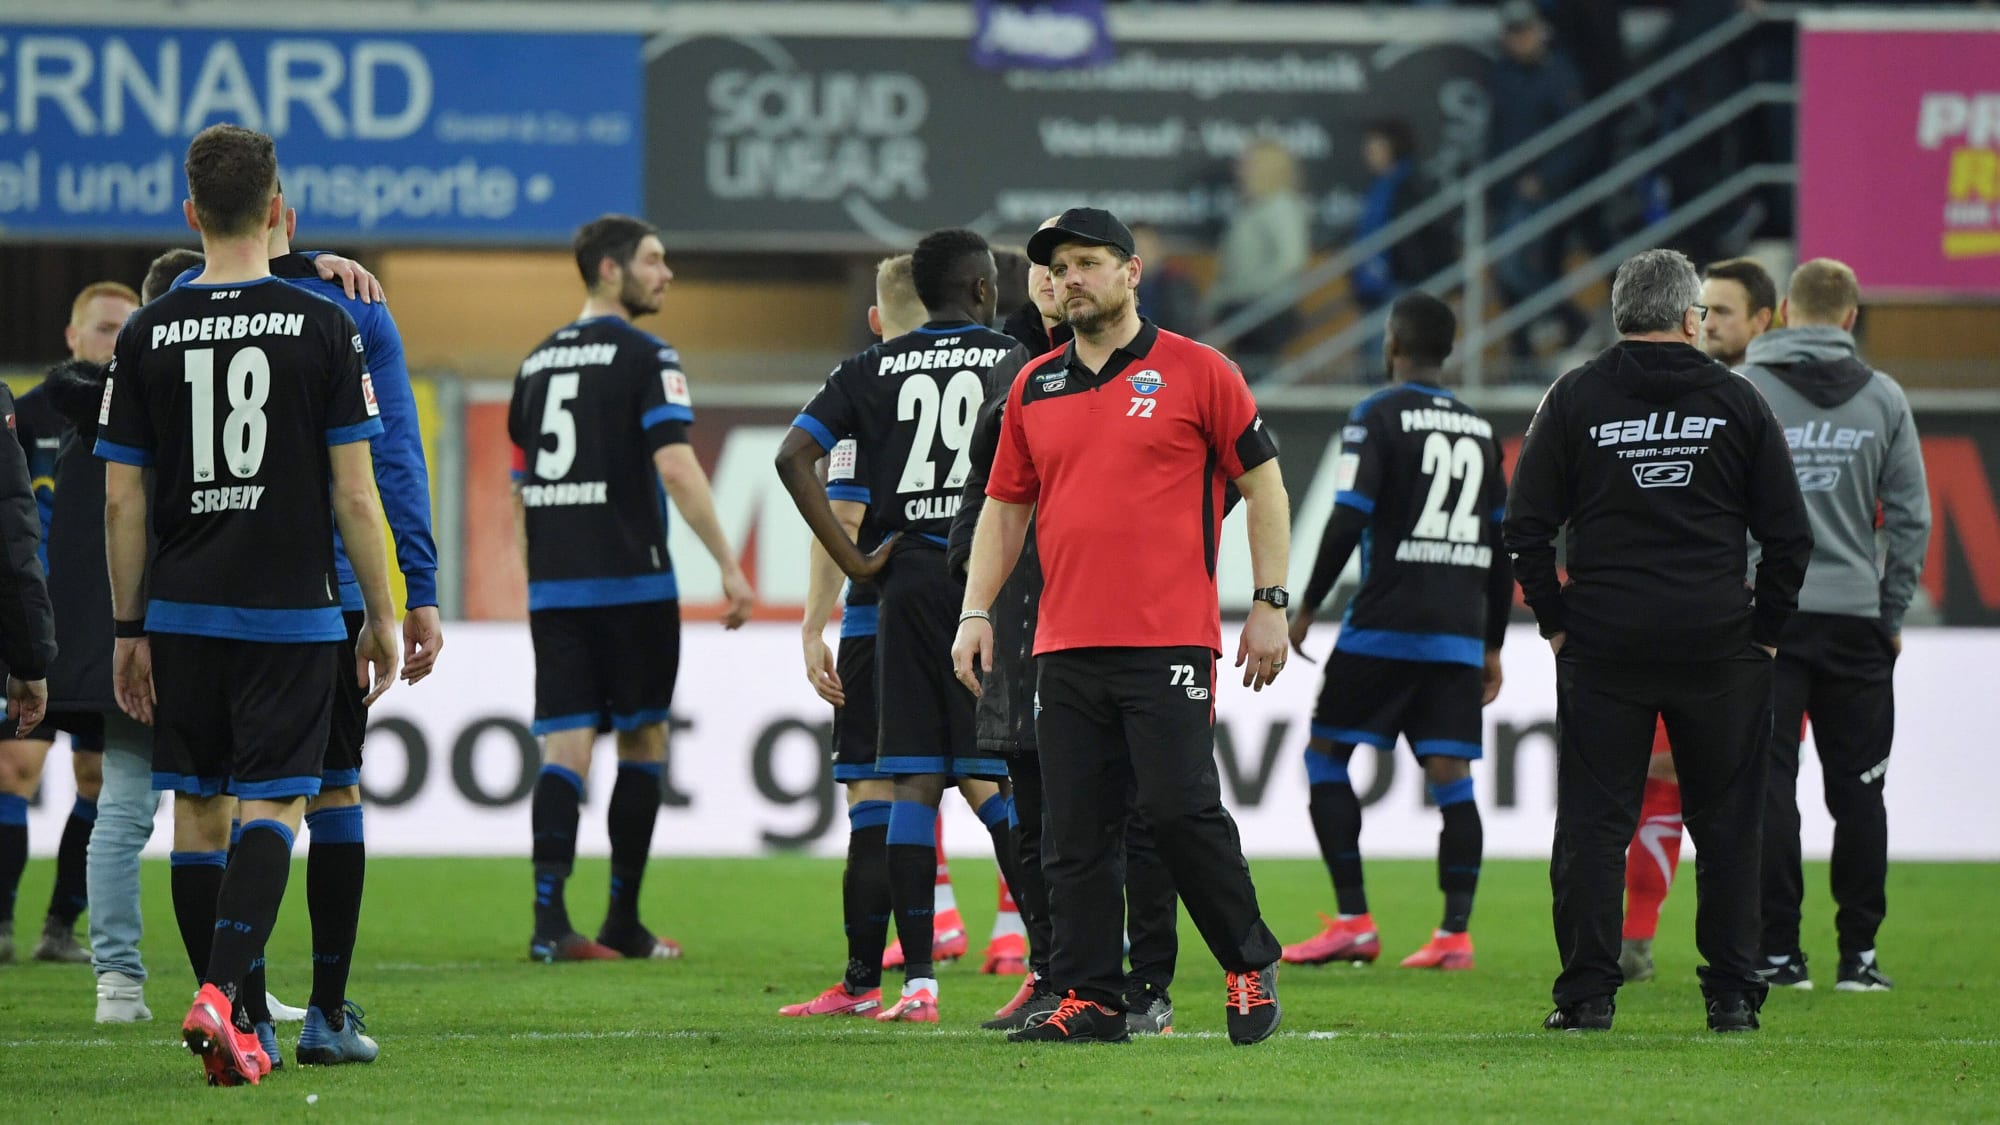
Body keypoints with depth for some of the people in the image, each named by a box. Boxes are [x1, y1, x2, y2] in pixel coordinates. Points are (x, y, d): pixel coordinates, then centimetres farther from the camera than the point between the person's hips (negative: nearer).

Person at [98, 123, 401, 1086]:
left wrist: (129, 629, 8)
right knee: (273, 805, -1)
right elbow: (354, 493, -5)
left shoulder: (147, 335, 0)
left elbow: (123, 501, 1)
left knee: (200, 807, 11)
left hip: (181, 610, 2)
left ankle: (222, 1017, 14)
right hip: (290, 611, -2)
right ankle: (221, 994, -20)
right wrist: (381, 615, 4)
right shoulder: (324, 328, -5)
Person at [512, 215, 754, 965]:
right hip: (630, 584, -5)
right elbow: (674, 467, -17)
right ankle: (623, 923, 11)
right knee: (642, 741, 8)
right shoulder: (644, 358, -7)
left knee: (565, 748, 0)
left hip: (553, 589, 5)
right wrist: (729, 565, -15)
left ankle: (549, 917, -15)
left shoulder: (539, 361, 14)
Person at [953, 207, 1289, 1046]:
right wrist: (976, 613, 8)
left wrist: (1270, 605, -2)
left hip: (1169, 643, -5)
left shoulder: (1195, 372, 1)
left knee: (1180, 809, -12)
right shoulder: (1033, 388, 14)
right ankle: (1087, 999, 6)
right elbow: (1005, 508, 19)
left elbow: (1262, 486, 3)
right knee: (1076, 833, 2)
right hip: (1066, 647, 5)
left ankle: (1251, 966, 6)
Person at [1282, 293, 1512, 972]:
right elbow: (1502, 546, 16)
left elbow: (1348, 521, -12)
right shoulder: (1479, 430, 15)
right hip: (1459, 630, 5)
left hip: (1385, 624, -5)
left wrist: (1306, 609, -4)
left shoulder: (1377, 418, -3)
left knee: (1325, 757, 5)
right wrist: (1493, 646, 21)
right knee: (1450, 776, 2)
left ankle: (1354, 923, -2)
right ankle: (1456, 935, -7)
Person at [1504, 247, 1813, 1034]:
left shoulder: (1575, 399, 2)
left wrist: (1556, 621, 8)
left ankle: (1587, 992, -1)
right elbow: (1789, 534, 2)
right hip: (1718, 646, 0)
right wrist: (1763, 630, 11)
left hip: (1602, 645, 0)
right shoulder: (1736, 401, 3)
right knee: (1727, 822, 8)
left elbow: (1526, 527, 0)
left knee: (1592, 821, 3)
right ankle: (1732, 993, 6)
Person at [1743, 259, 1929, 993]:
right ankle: (1859, 952, 7)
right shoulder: (1882, 399, 5)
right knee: (1857, 788, 7)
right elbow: (1909, 516, 6)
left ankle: (1778, 950, -4)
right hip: (1854, 613, 2)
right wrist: (1892, 612, 13)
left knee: (1766, 783, 0)